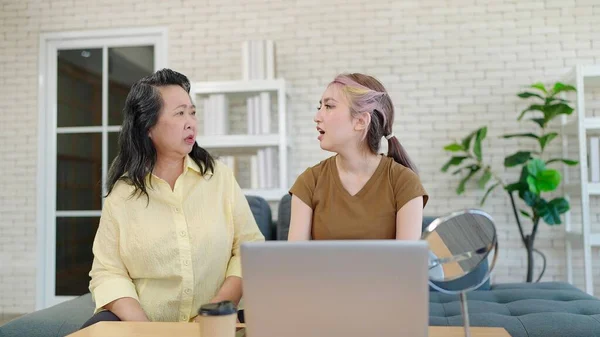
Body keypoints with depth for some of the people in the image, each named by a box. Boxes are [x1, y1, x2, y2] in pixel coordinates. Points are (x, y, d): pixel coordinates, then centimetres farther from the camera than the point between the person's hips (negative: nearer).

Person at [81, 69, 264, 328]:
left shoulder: (219, 176, 4)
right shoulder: (122, 193, 1)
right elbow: (108, 272, -1)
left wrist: (219, 309, -12)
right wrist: (142, 327, -17)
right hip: (140, 325, 0)